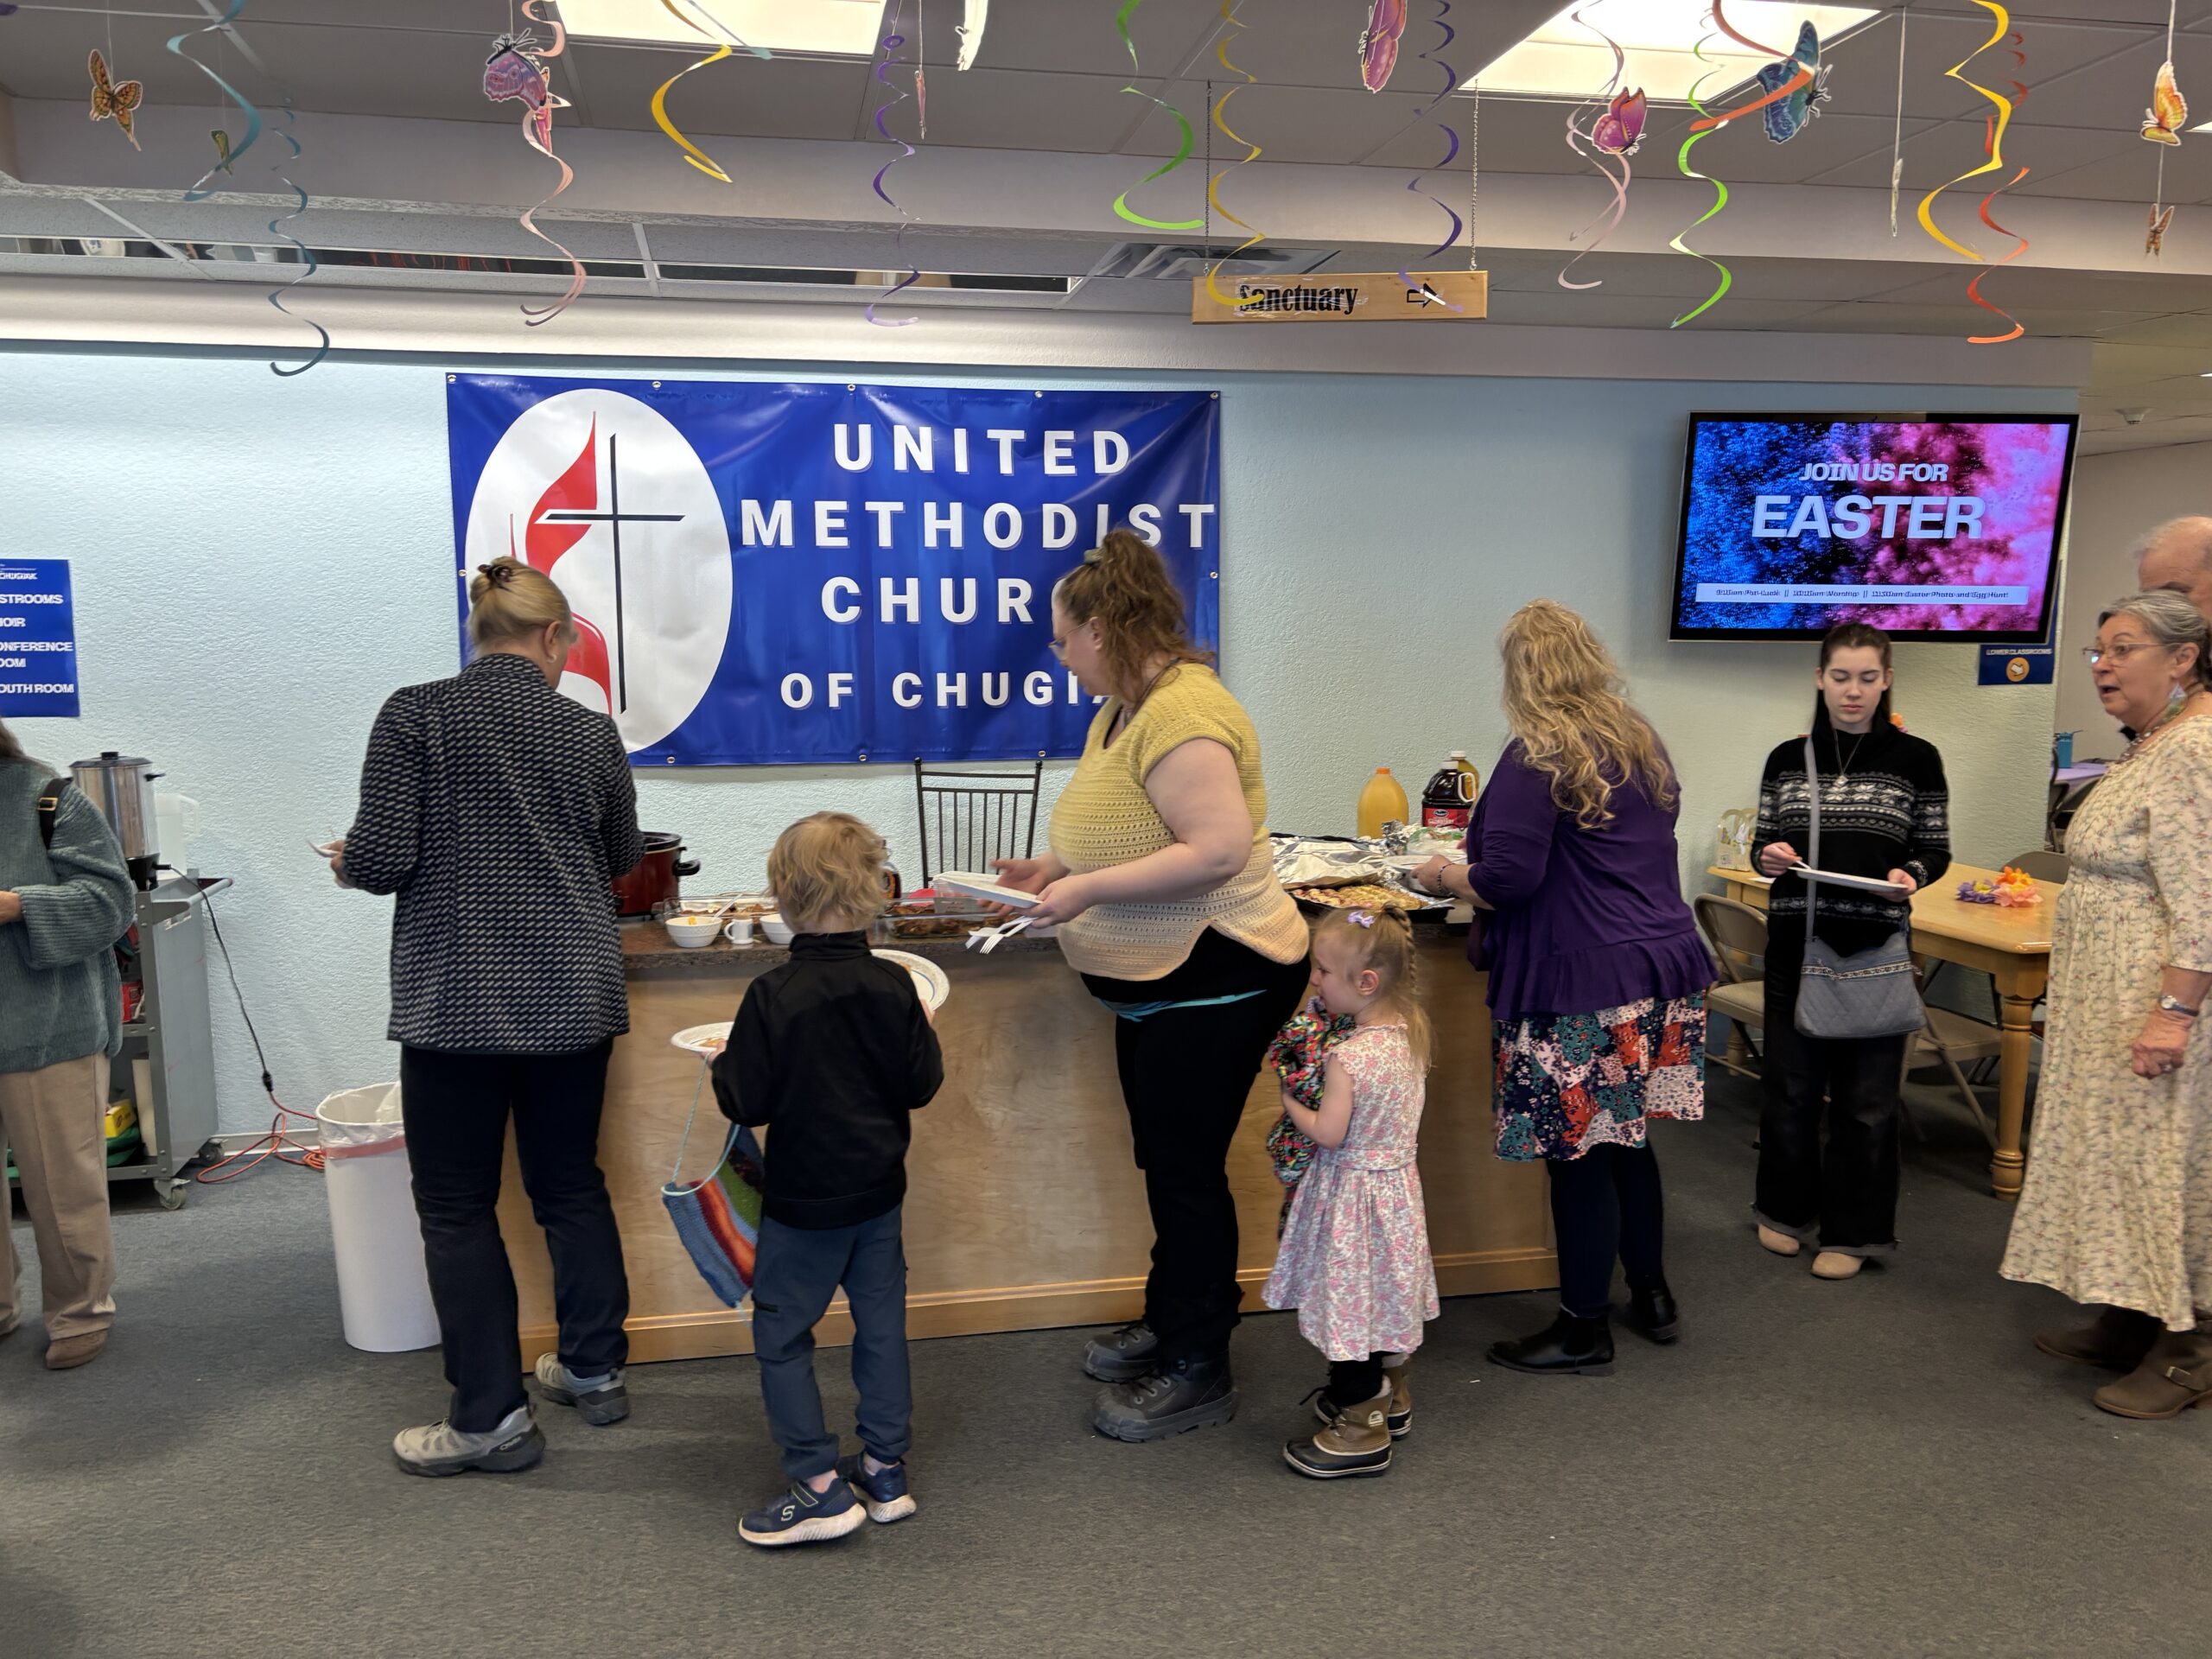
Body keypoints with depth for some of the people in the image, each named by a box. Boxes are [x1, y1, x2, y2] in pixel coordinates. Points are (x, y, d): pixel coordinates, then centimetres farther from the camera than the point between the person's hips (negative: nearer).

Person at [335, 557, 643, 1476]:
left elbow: (381, 856, -12)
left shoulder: (414, 714, -5)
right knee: (571, 1180, 16)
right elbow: (623, 856, 16)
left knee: (457, 1203, 7)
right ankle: (595, 1368, 27)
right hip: (572, 992, 3)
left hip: (457, 997, -3)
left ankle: (493, 1416, 11)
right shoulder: (589, 728, 3)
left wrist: (347, 863, 11)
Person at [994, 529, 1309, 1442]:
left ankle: (1198, 1374, 17)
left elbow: (1219, 848, -31)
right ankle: (1169, 1324, 38)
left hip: (1213, 982, -10)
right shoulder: (1125, 707, 11)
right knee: (1167, 1162, 20)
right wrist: (1060, 868, 7)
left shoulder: (1182, 715, -23)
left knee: (1187, 1171, 1)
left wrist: (1089, 888, -27)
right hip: (1158, 979, 10)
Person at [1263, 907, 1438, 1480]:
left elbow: (1327, 1133, -23)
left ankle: (1362, 1433, 15)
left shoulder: (1348, 1056, -28)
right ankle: (1390, 1398, 41)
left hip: (1353, 1194, -8)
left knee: (1350, 1301, 4)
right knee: (1382, 1293, 24)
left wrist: (1289, 1100, -8)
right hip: (1396, 1181, 8)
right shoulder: (1409, 1031, -4)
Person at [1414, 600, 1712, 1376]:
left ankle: (1585, 1330, 15)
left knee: (1578, 1155, 3)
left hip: (1582, 986, -9)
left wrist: (1443, 876, 0)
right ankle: (1652, 1295, 34)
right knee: (1627, 1139, 21)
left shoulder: (1537, 759, -14)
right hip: (1662, 966, 9)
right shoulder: (1644, 745, 13)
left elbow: (1507, 879, -19)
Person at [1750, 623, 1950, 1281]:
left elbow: (1936, 851, 5)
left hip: (1875, 946, -2)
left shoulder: (1916, 758, 1)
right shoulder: (1787, 758, 6)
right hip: (1796, 941, 2)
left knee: (1865, 1091, 4)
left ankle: (1851, 1229, 19)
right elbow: (1761, 846, 11)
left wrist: (1910, 874, -17)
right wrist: (1768, 855, -12)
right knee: (1789, 1082, 9)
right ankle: (1788, 1208, 29)